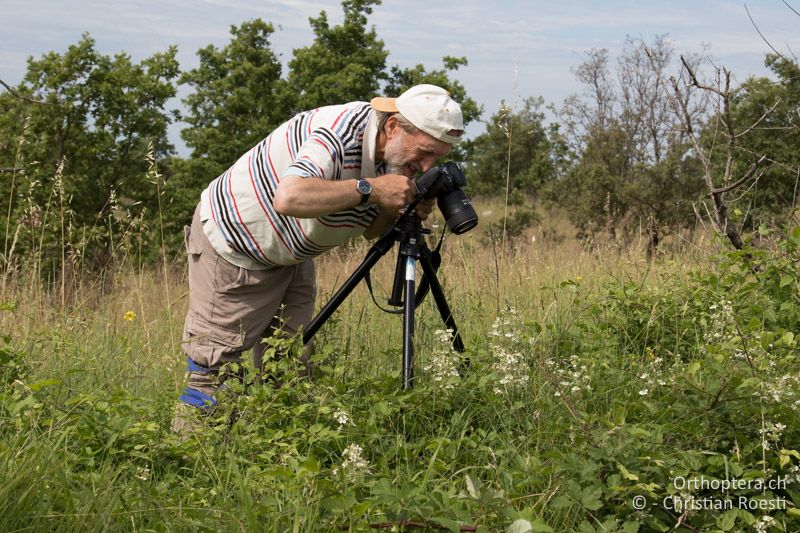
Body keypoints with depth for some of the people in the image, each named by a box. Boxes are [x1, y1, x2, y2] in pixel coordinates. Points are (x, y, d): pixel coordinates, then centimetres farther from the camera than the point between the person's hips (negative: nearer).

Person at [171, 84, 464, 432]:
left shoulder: (394, 155, -6)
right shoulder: (340, 134, -32)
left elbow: (370, 229, 3)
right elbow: (288, 198, -49)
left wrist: (401, 208, -18)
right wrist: (369, 188, -42)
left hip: (291, 256, 8)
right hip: (231, 242, -8)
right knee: (215, 365, -6)